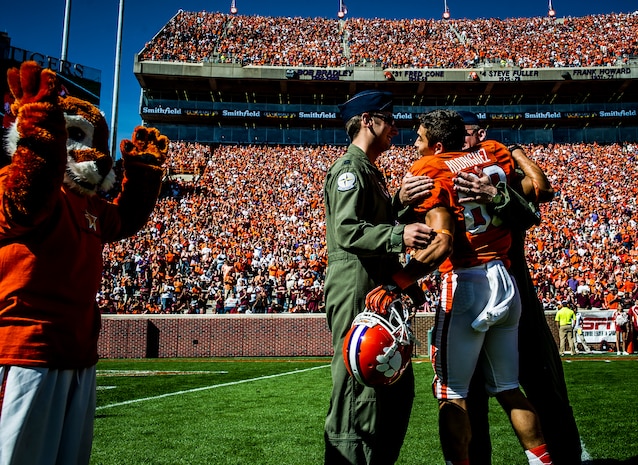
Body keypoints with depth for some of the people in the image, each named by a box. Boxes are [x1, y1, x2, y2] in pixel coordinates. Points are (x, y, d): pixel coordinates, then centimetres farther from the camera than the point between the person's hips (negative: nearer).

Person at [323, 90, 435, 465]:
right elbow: (347, 230, -22)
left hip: (379, 291, 11)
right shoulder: (349, 167, -7)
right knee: (360, 392, -7)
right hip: (356, 292, -11)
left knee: (399, 387, 15)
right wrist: (399, 235, -32)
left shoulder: (371, 172, 25)